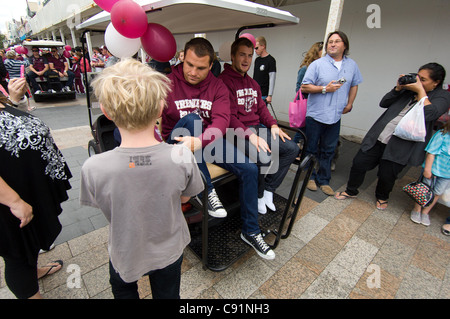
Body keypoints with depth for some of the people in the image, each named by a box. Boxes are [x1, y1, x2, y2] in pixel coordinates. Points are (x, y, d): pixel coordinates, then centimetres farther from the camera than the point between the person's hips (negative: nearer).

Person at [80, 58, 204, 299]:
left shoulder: (93, 168, -32)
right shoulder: (182, 158, -30)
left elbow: (98, 205, -10)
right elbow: (184, 198, -11)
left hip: (126, 255, 0)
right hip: (169, 251, 1)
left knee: (122, 290, 37)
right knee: (167, 294, 33)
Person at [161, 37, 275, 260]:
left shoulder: (218, 87, -1)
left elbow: (221, 121, -18)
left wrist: (200, 141, -38)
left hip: (210, 141, 3)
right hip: (176, 143, -2)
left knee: (249, 169, -12)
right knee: (191, 119, -35)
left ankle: (250, 232, 7)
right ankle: (206, 191, -27)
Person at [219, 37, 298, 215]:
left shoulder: (252, 83, 20)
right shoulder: (224, 80, -9)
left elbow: (261, 107, 21)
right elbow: (229, 117, -17)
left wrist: (273, 125, 2)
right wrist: (250, 135, -26)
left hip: (257, 128, 9)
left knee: (292, 149, -1)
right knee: (264, 157, -32)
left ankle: (268, 190, 5)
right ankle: (258, 196, -1)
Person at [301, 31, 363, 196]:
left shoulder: (352, 65, 10)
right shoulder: (317, 64, -4)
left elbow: (354, 85, 23)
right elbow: (304, 87, -8)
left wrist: (349, 104, 15)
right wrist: (325, 89, -16)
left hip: (335, 116, 4)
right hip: (315, 115, -3)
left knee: (328, 151, 10)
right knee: (311, 149, 7)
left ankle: (323, 180, 23)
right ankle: (310, 176, 25)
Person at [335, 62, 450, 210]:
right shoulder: (408, 88, 11)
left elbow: (429, 114, -20)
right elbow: (384, 103, 10)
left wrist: (420, 91, -14)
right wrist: (398, 88, -3)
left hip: (401, 145, -3)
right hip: (378, 137, 4)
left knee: (387, 175, 4)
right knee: (359, 163, 3)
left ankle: (382, 197, 36)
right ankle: (351, 191, 27)